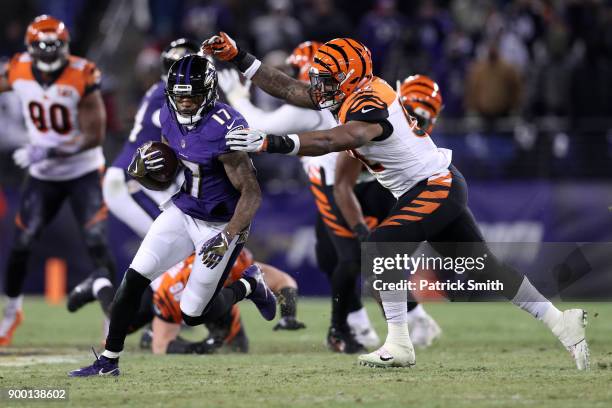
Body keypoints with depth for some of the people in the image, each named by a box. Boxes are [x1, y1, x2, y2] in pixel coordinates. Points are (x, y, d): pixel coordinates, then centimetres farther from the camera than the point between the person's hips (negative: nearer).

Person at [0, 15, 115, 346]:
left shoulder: (81, 77, -20)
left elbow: (94, 135, -20)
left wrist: (49, 151, -29)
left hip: (84, 172, -3)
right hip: (42, 177, 3)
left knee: (96, 244, -14)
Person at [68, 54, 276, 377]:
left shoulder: (224, 129, -26)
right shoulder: (170, 118, -3)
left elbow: (251, 193, -25)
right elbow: (163, 181, 10)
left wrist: (228, 237, -35)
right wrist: (141, 172, -13)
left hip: (220, 225, -6)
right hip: (182, 211, 6)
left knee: (194, 315, 0)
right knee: (134, 278, -8)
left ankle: (248, 285, 28)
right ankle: (109, 361, 2)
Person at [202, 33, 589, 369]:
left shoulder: (367, 105, -24)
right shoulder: (351, 94, 4)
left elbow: (337, 140, -43)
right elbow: (289, 89, 7)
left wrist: (274, 143, -52)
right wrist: (238, 57, 2)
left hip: (436, 186, -10)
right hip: (440, 188, 10)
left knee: (382, 247, -17)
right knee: (483, 268, 13)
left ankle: (399, 346, -15)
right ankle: (561, 321, 18)